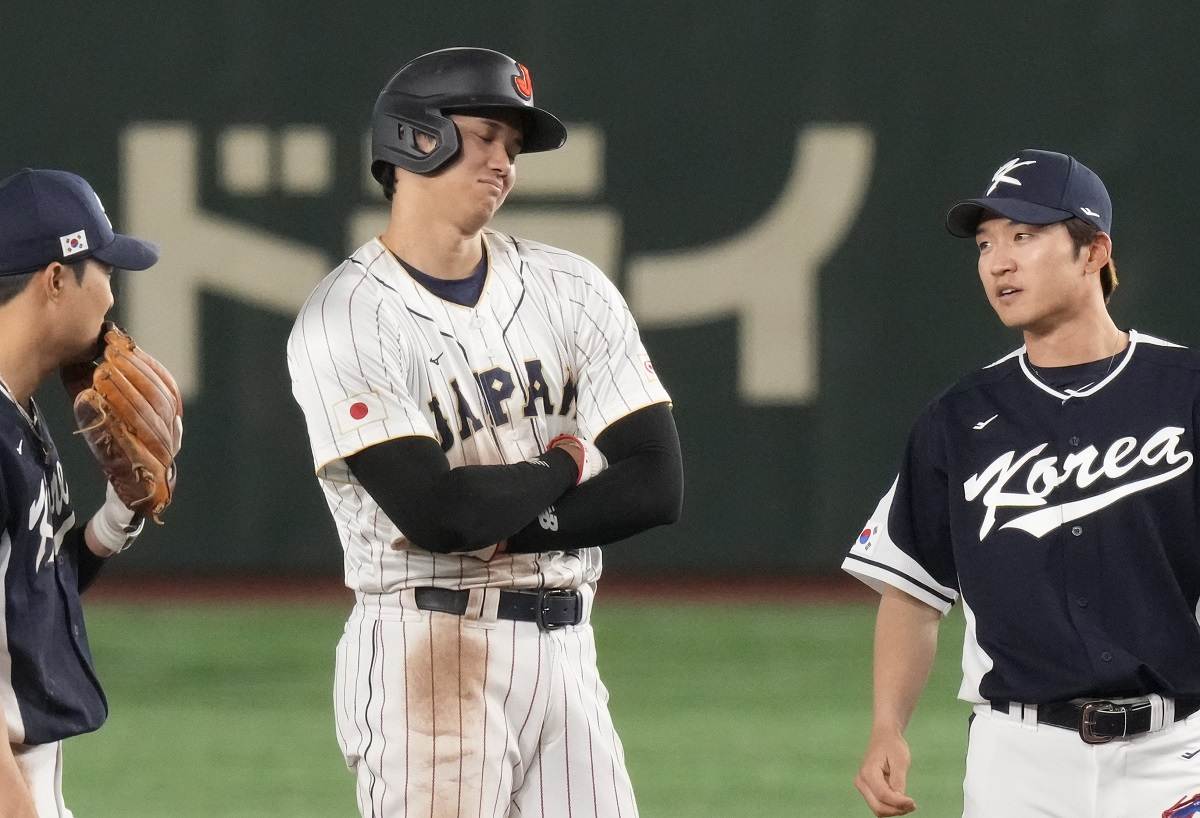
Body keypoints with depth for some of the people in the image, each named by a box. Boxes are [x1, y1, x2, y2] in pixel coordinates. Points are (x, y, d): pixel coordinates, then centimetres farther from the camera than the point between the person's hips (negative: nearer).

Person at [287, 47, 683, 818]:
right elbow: (434, 511, -20)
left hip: (565, 655, 6)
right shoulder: (346, 321, -9)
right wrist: (560, 466, -4)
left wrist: (498, 524, -12)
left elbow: (656, 484, -2)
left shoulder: (571, 290, 6)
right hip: (432, 656, -6)